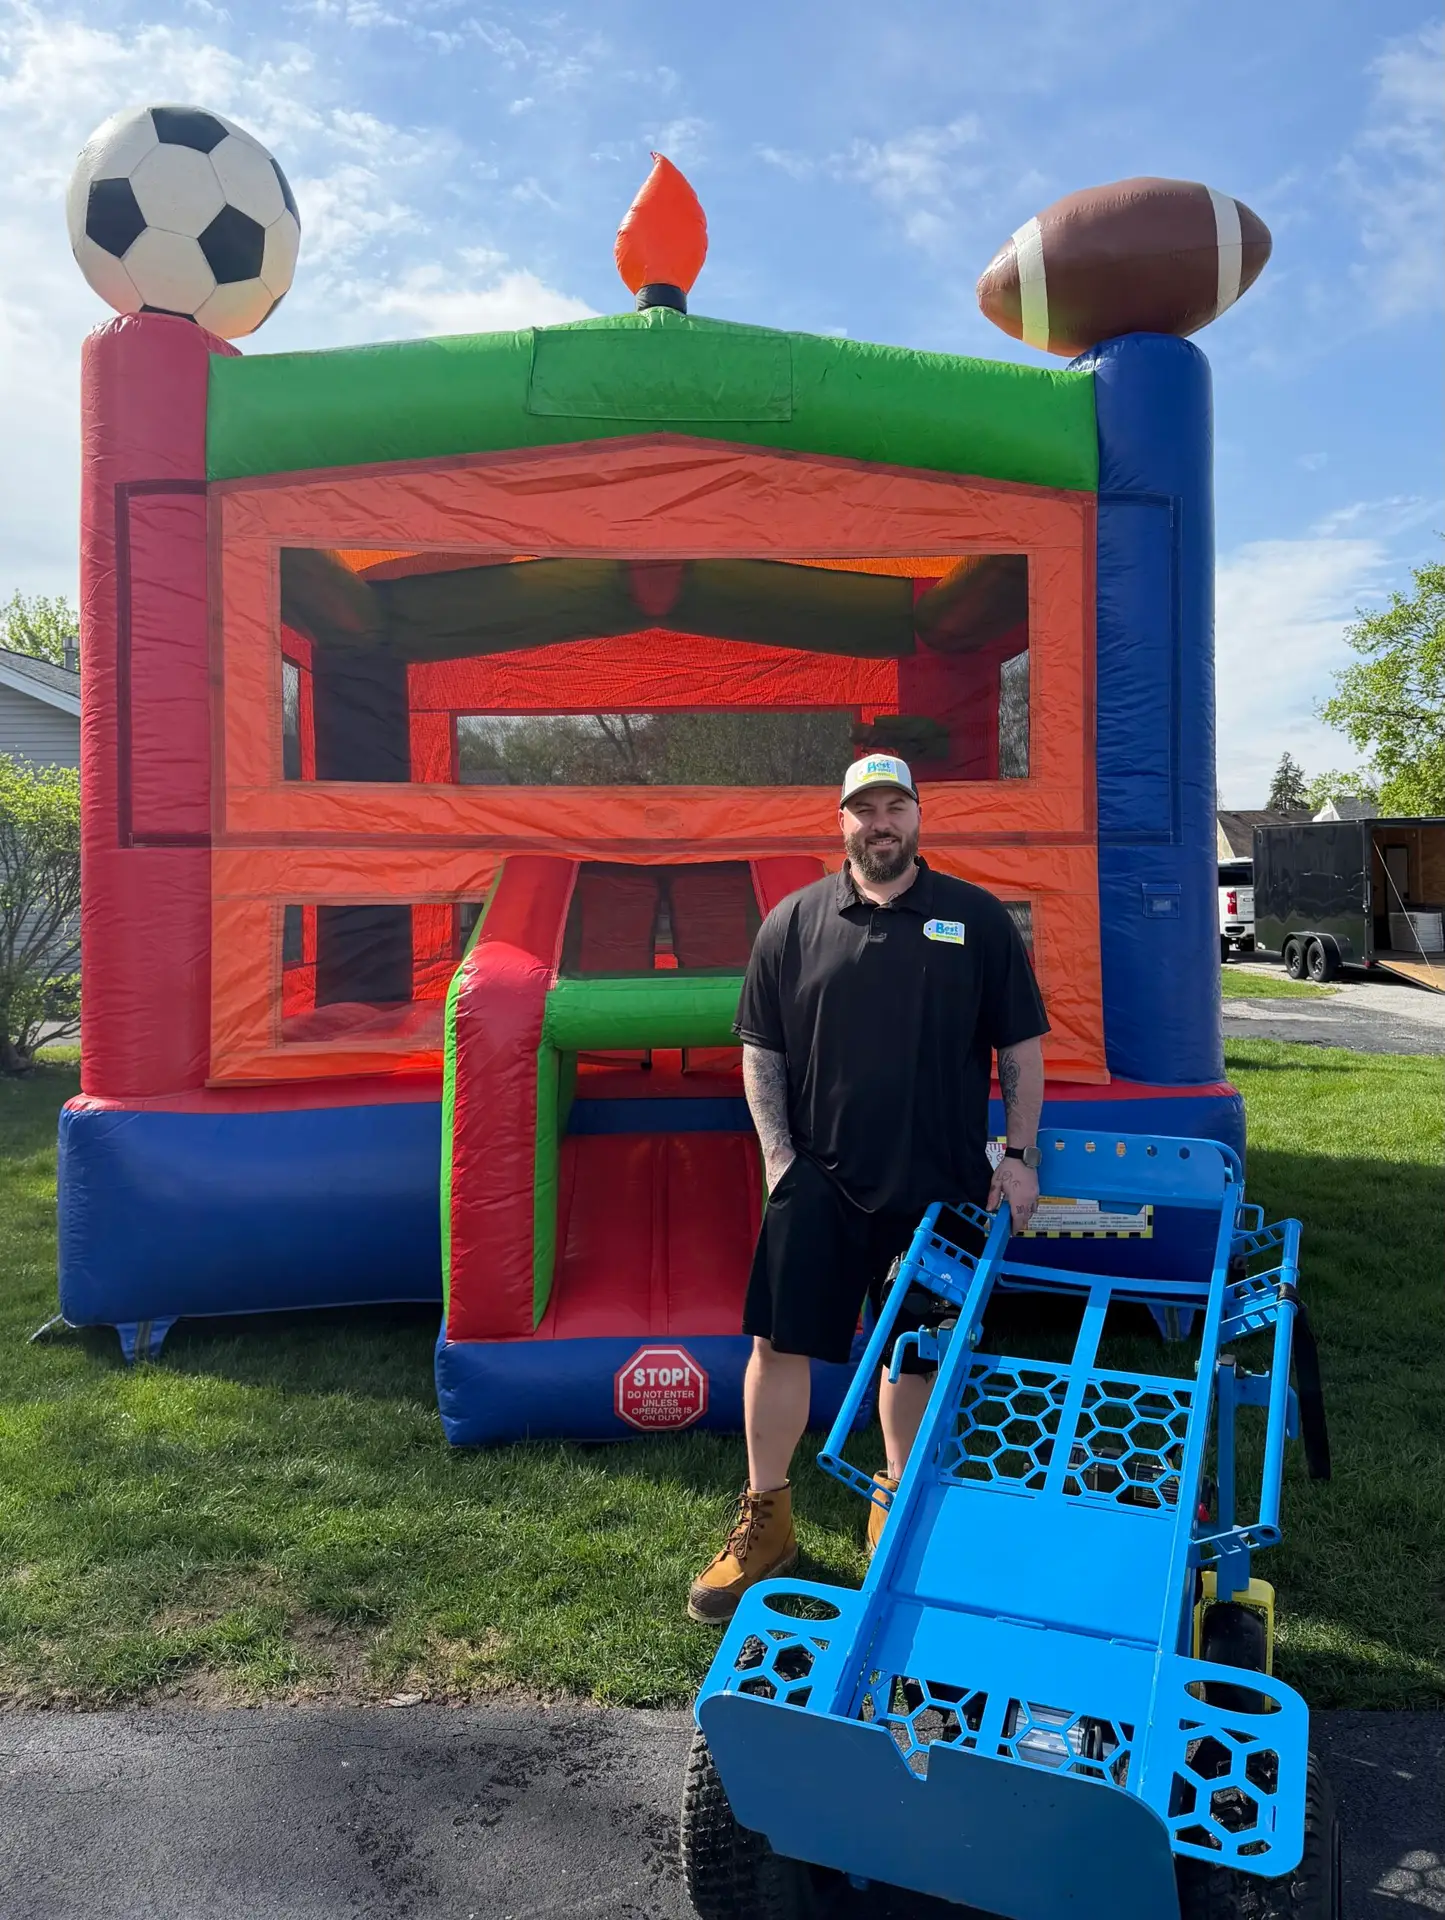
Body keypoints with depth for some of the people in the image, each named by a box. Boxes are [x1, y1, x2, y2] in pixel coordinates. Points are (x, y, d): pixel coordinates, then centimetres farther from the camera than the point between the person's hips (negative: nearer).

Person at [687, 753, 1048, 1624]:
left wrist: (1020, 1155, 0)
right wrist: (778, 1153, -3)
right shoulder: (794, 922, 3)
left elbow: (1022, 1045, 5)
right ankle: (766, 1522, 20)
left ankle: (898, 1515, 34)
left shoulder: (977, 918, 2)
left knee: (915, 1355, 12)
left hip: (938, 1185, 0)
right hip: (818, 1179, 0)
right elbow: (760, 1047, 6)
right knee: (780, 1343, 2)